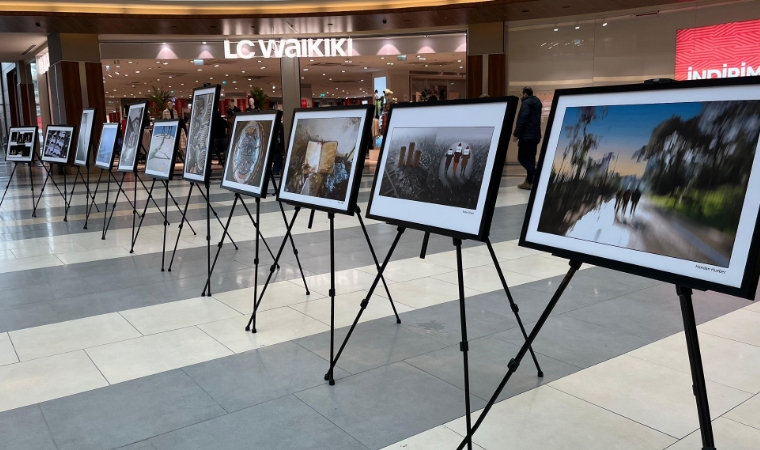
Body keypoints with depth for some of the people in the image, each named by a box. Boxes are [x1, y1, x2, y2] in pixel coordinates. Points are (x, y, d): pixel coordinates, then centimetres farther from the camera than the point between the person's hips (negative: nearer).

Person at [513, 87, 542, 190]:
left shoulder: (526, 103, -10)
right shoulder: (536, 103, 19)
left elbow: (522, 119, -19)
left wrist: (516, 134, -16)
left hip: (527, 135, -9)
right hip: (535, 135, 9)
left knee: (522, 158, -7)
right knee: (530, 158, 9)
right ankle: (529, 181, 8)